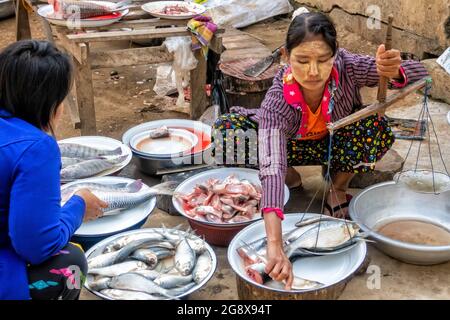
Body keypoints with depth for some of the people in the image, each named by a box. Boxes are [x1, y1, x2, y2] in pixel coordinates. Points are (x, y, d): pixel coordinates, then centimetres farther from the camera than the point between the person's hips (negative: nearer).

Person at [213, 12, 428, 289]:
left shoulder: (345, 67, -31)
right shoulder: (278, 99, -36)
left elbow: (419, 73, -28)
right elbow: (271, 166, -48)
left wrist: (393, 71, -56)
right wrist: (275, 245, -61)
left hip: (338, 143, 0)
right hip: (295, 146, 0)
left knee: (378, 129, -34)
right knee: (226, 132, -26)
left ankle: (339, 186, -1)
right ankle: (291, 178, 4)